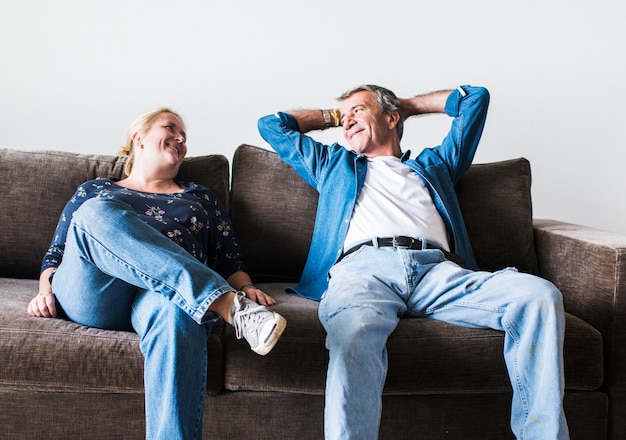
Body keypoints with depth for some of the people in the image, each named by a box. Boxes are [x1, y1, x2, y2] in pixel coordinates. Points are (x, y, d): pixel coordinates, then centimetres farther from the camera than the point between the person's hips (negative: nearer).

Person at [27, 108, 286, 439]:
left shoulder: (201, 198, 31)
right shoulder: (93, 192, 32)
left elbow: (230, 263, 21)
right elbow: (56, 253, 25)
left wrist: (246, 288, -2)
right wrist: (46, 288, 3)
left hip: (163, 293, 0)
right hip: (94, 298, 1)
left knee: (176, 312, -40)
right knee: (96, 213, -31)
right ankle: (229, 306, -42)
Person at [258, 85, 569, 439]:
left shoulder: (434, 163, 38)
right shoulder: (333, 164, 39)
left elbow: (476, 97, 45)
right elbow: (272, 125, 46)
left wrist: (406, 105, 50)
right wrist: (331, 116, 51)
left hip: (439, 270, 2)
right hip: (362, 266, -1)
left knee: (540, 295, -26)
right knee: (354, 337, -40)